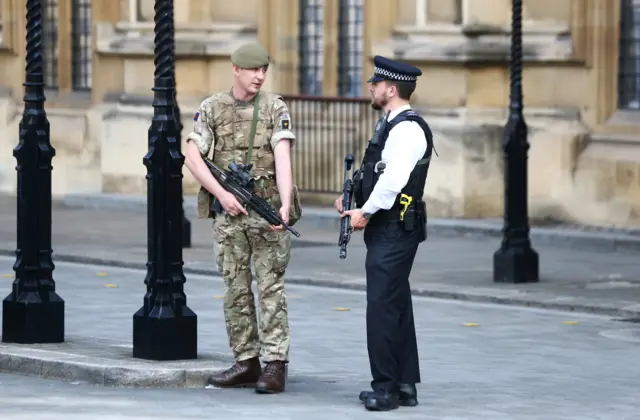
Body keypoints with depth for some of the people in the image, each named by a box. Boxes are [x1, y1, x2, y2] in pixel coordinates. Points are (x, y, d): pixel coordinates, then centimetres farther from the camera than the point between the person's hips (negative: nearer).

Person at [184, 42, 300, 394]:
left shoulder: (275, 108, 0)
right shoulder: (211, 108, 6)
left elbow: (283, 158, -12)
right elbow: (193, 157, -1)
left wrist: (285, 204, -25)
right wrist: (222, 194, -12)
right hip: (228, 213, 3)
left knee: (271, 287, -5)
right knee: (236, 289, 6)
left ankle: (275, 364, -6)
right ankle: (245, 362, 13)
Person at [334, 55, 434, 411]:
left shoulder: (408, 128, -16)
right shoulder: (391, 125, 17)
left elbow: (394, 179, -25)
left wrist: (365, 212, -17)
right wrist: (351, 198, 10)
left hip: (394, 231, -11)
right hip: (385, 231, 11)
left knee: (383, 306, -11)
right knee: (396, 306, 13)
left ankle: (386, 387, -9)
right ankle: (405, 386, 18)